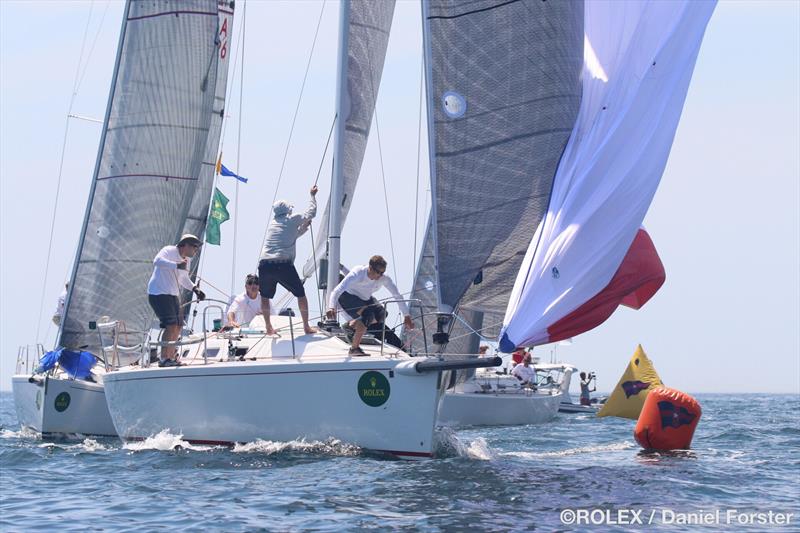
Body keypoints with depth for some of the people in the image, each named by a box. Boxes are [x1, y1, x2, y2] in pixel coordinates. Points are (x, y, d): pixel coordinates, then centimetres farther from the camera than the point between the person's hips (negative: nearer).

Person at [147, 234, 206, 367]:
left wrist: (194, 288, 12)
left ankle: (171, 357, 23)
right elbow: (157, 261, -35)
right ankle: (163, 359, -15)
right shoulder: (169, 251, -14)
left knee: (177, 327, 13)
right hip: (158, 294, -10)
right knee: (171, 326, -18)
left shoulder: (186, 260, 13)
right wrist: (177, 265, -43)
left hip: (172, 296, 10)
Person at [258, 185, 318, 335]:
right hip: (284, 265, -3)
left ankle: (269, 328, 19)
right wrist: (313, 195, 36)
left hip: (265, 265, 4)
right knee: (301, 294, 13)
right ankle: (307, 327, 16)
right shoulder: (292, 220, 9)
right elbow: (311, 212, 23)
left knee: (265, 297, 22)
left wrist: (304, 227, 43)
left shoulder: (272, 224, 24)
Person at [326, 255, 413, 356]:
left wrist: (407, 316, -14)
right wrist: (331, 307, -58)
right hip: (348, 296, -6)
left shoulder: (384, 278, -21)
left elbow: (397, 296, -11)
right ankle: (354, 348, -24)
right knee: (368, 314, -30)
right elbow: (338, 290, -41)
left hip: (365, 298, 6)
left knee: (381, 314, -15)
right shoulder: (357, 273, -34)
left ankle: (353, 323, 8)